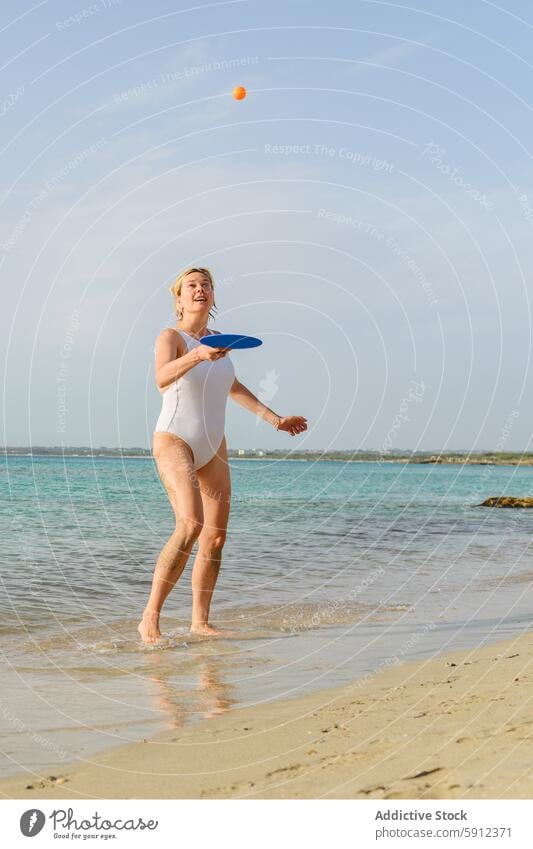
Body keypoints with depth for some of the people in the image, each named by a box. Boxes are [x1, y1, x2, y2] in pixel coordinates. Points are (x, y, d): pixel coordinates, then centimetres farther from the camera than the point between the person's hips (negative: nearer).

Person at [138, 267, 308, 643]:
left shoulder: (215, 339, 10)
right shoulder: (171, 337, -11)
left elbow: (232, 386, 25)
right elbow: (162, 378, -33)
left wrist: (275, 419, 28)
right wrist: (197, 356, -51)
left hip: (212, 448, 7)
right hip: (174, 442, -7)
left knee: (216, 536, 5)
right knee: (191, 526, -25)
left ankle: (200, 621, 16)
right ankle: (150, 616, -18)